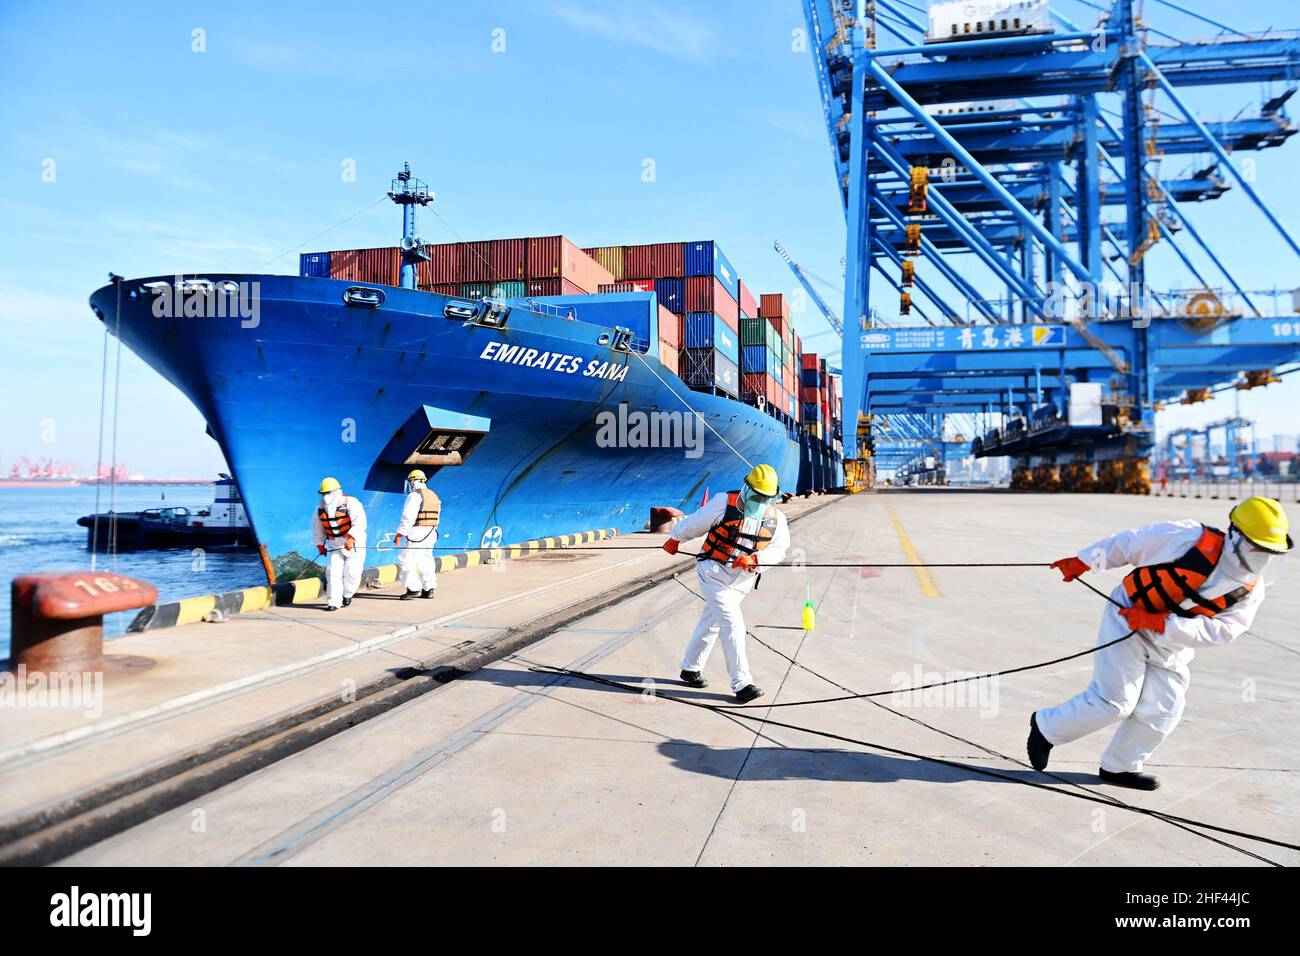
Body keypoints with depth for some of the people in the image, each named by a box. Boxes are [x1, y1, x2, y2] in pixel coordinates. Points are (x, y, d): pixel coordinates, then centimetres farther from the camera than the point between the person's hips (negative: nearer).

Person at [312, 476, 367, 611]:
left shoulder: (350, 503, -17)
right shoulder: (321, 508, 2)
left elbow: (360, 523, -29)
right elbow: (317, 527, 16)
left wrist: (351, 538, -39)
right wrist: (320, 544, 15)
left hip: (354, 543, -4)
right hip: (335, 545, 4)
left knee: (352, 571, -6)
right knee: (334, 571, -7)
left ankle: (347, 594, 22)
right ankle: (334, 602, -1)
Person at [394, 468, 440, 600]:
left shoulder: (414, 496, -11)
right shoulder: (433, 496, 16)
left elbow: (408, 517, -18)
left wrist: (399, 534, -17)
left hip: (416, 533, -9)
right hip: (430, 533, 9)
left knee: (407, 560, -4)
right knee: (426, 560, 12)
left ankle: (413, 589, -8)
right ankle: (428, 589, 12)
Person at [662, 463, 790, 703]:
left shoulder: (776, 518, -1)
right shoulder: (724, 504, -14)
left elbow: (778, 550, -10)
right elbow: (694, 523, -1)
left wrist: (753, 558, -28)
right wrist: (674, 539, 12)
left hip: (743, 580, 5)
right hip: (714, 574, -5)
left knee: (711, 623, 19)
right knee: (733, 625, -14)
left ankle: (690, 669, 36)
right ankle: (741, 684, -11)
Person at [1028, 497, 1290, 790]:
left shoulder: (1251, 591, -5)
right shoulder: (1191, 538, -21)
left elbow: (1220, 631, -14)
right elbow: (1129, 542, -11)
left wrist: (1159, 622, -25)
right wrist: (1082, 562, -4)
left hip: (1171, 647, 6)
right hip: (1127, 621, -6)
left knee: (1161, 714, 3)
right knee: (1113, 701, -10)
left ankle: (1118, 767, 23)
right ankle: (1046, 727, 9)